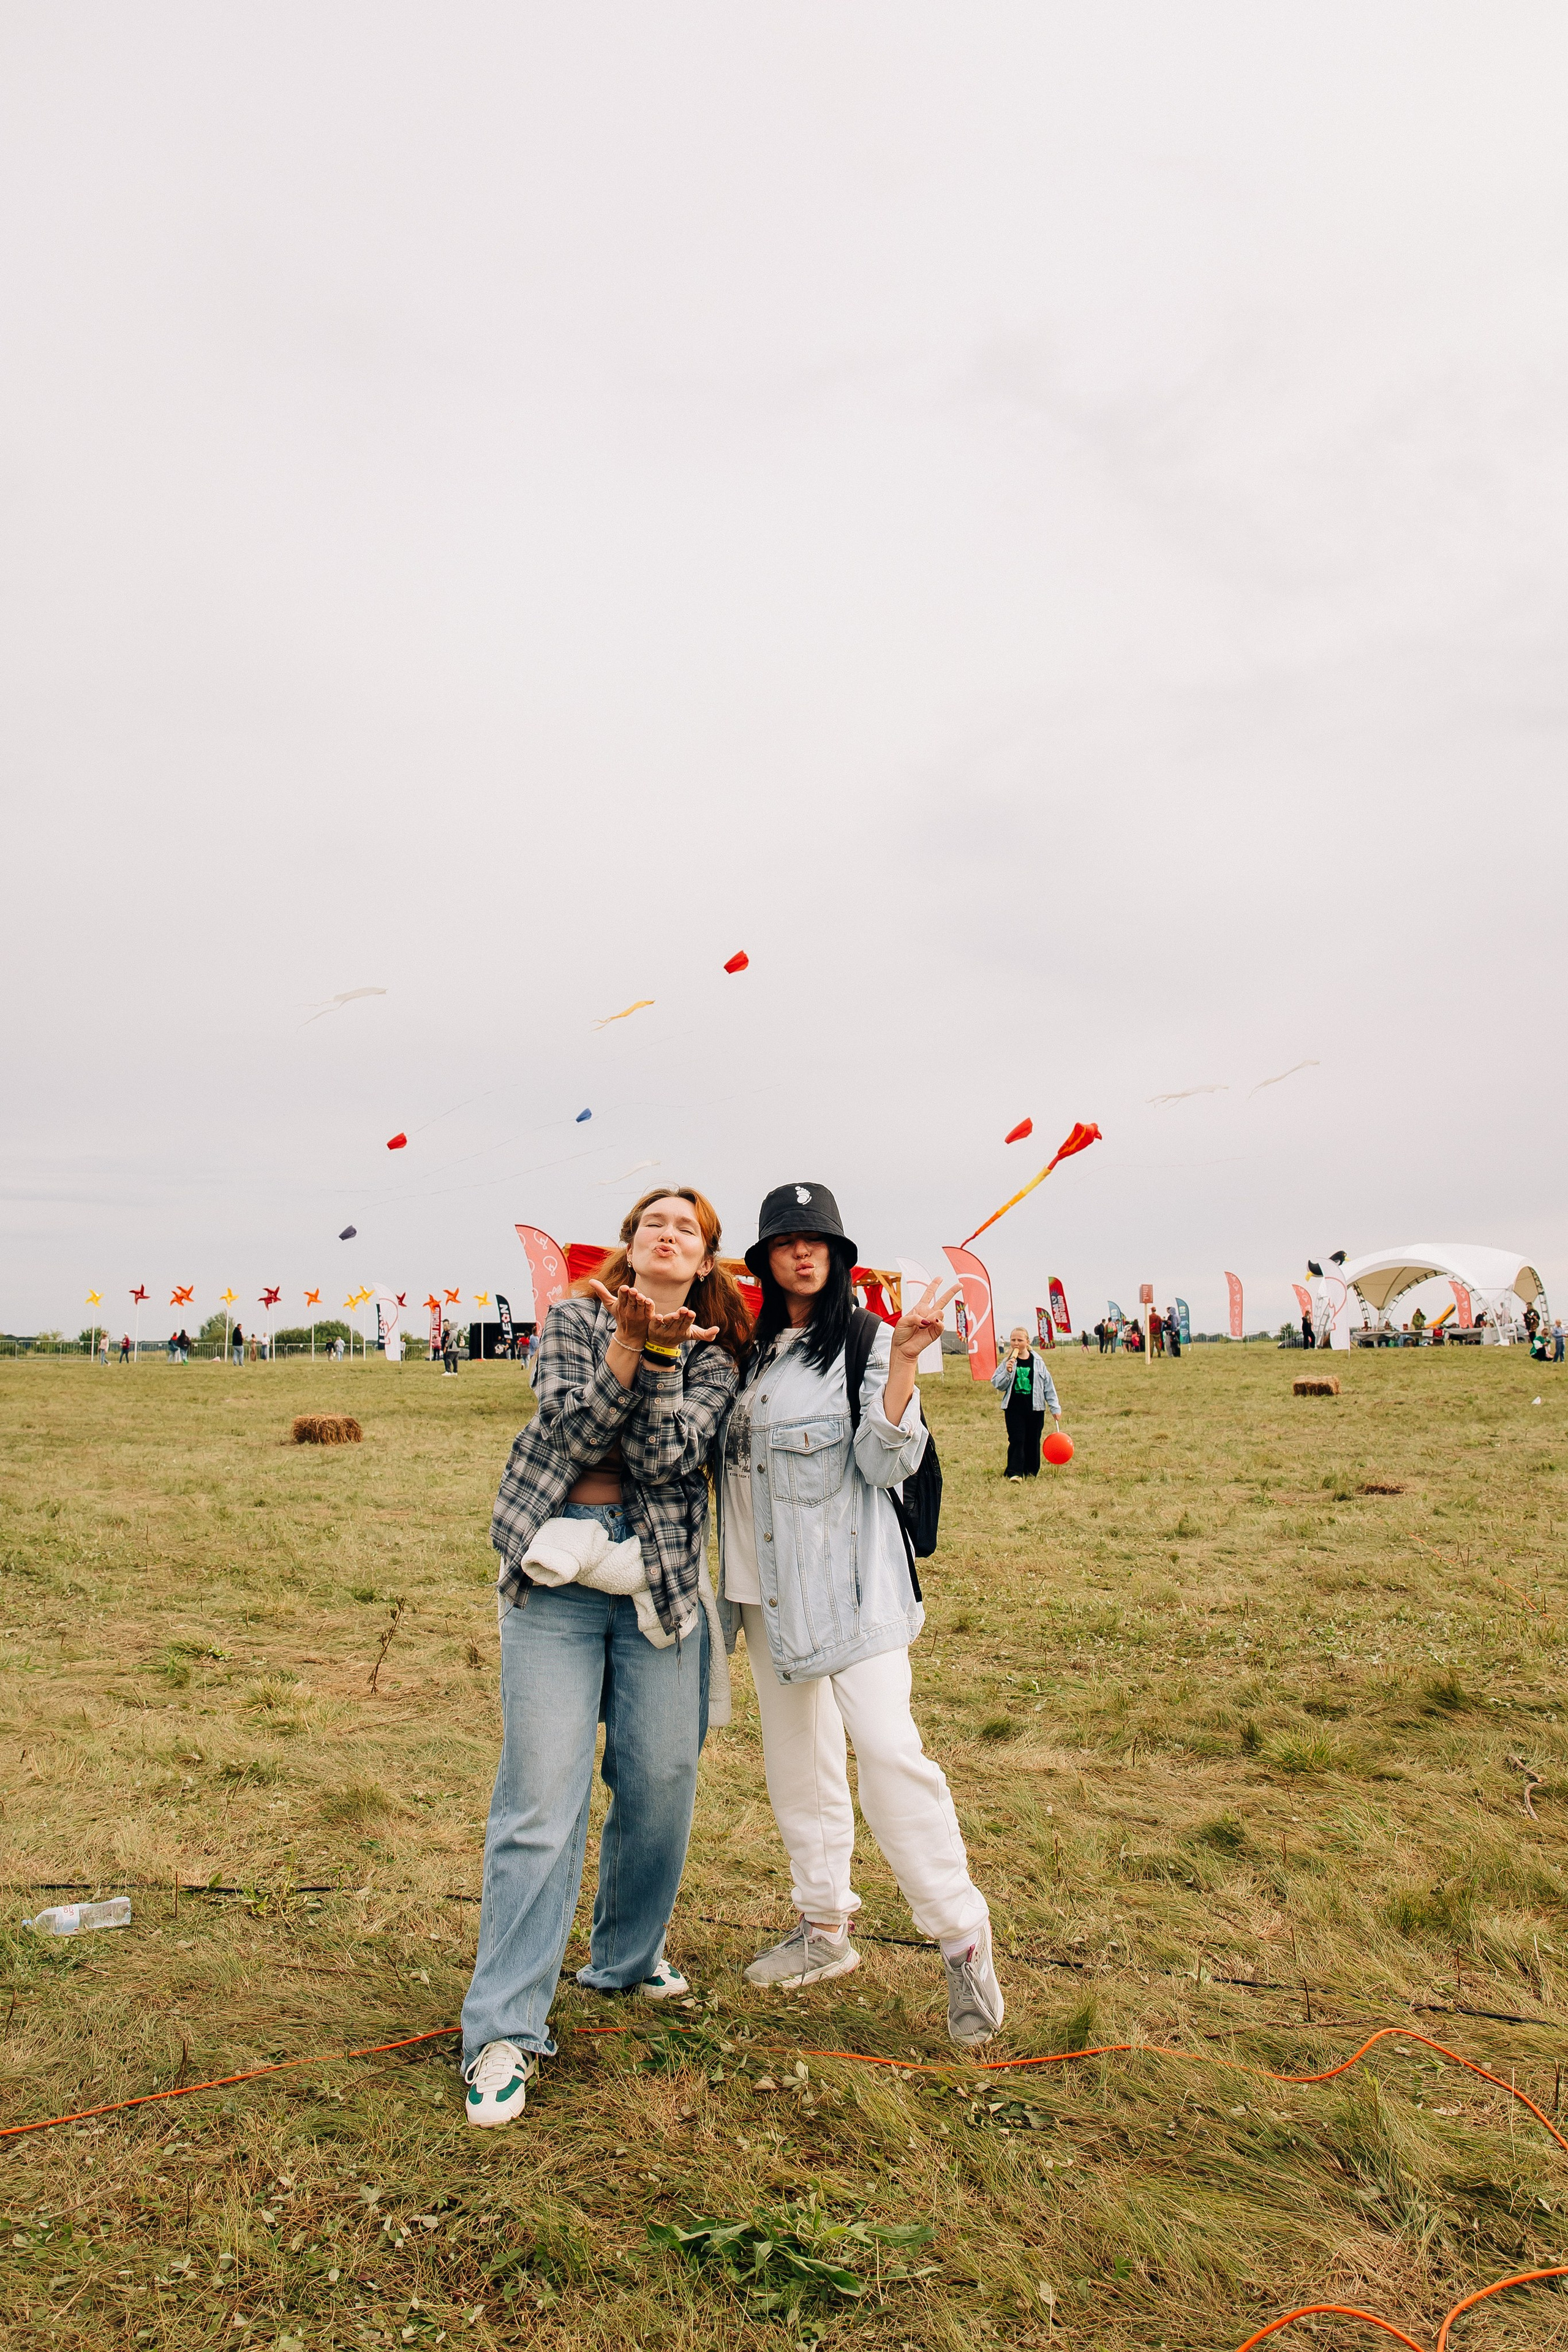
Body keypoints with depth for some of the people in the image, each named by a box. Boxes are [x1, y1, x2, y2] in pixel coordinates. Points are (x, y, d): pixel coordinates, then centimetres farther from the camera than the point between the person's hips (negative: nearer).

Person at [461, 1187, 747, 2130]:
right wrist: (628, 1344, -22)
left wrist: (659, 1354, -23)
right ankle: (505, 2029, 6)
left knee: (662, 1783, 10)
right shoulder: (574, 1319, 5)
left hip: (662, 1580, 2)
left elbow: (665, 1458, -10)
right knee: (542, 1798, -5)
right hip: (557, 1574, -2)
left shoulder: (715, 1355, 6)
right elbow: (571, 1433, -10)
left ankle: (628, 1956, 35)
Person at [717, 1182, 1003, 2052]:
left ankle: (963, 1938, 2)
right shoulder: (751, 1347, 9)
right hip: (764, 1585, 6)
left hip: (848, 1579, -6)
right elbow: (725, 1453, 14)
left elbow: (887, 1462, -14)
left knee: (886, 1747, -14)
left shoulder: (866, 1341, -7)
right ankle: (825, 1927, 31)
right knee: (796, 1758, 15)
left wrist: (901, 1362, -26)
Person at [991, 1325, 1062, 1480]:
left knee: (1033, 1441, 9)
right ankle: (1014, 1472, -9)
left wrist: (1055, 1408, 6)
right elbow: (997, 1385, -2)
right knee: (1017, 1440, -9)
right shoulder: (1007, 1362, 0)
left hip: (1035, 1408, 1)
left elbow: (1048, 1385, 6)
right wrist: (1007, 1372, -19)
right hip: (1014, 1407, -1)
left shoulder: (1037, 1361, 1)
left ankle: (1032, 1471, 23)